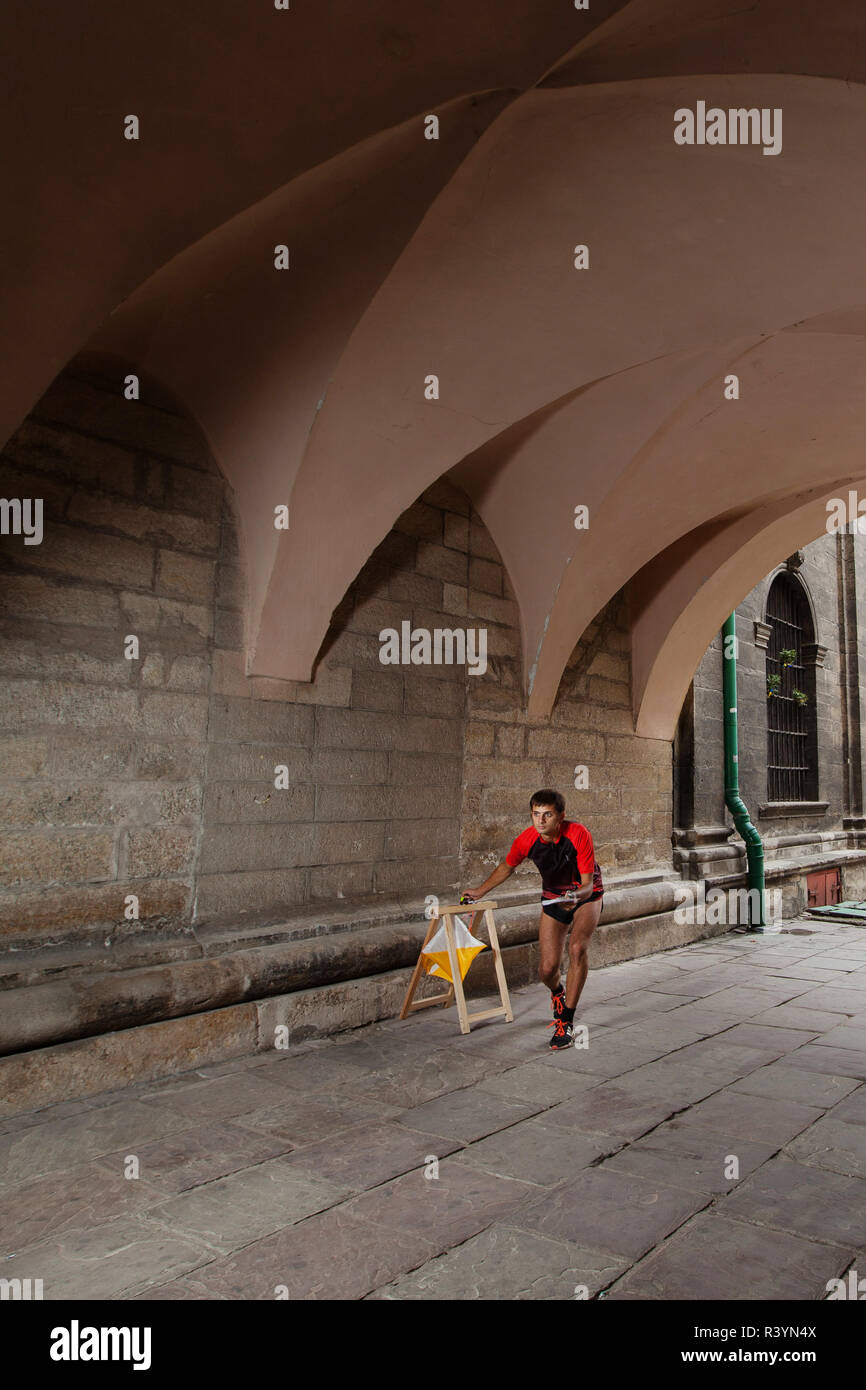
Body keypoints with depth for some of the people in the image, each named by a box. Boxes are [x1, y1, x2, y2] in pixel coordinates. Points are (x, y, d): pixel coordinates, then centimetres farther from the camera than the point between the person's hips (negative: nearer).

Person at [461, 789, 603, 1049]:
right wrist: (480, 892, 10)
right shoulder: (527, 840, -21)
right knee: (548, 967, -7)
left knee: (577, 948, -28)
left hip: (586, 895, -2)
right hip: (553, 897, 3)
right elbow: (506, 867, 2)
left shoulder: (578, 834, -30)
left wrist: (577, 896, -47)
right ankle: (557, 992, 33)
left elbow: (588, 883, -25)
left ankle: (567, 1020, -15)